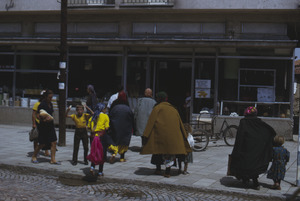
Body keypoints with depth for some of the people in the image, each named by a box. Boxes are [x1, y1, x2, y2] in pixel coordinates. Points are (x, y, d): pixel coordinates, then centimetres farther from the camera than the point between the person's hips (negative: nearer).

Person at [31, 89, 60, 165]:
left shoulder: (50, 104, 10)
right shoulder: (42, 105, -13)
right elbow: (38, 116, -18)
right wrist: (43, 120, -34)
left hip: (51, 126, 7)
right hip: (43, 126, -7)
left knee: (54, 142, -1)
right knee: (42, 144, 1)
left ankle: (53, 159, 3)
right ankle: (34, 156, 22)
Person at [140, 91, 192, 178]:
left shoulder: (157, 108, 2)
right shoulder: (173, 109, 17)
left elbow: (151, 122, -6)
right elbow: (180, 124, 19)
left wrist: (145, 135, -8)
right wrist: (185, 137, 26)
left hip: (160, 134, -3)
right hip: (173, 135, 3)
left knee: (158, 149, 16)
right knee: (170, 151, 11)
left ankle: (158, 169, 21)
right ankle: (168, 171, 4)